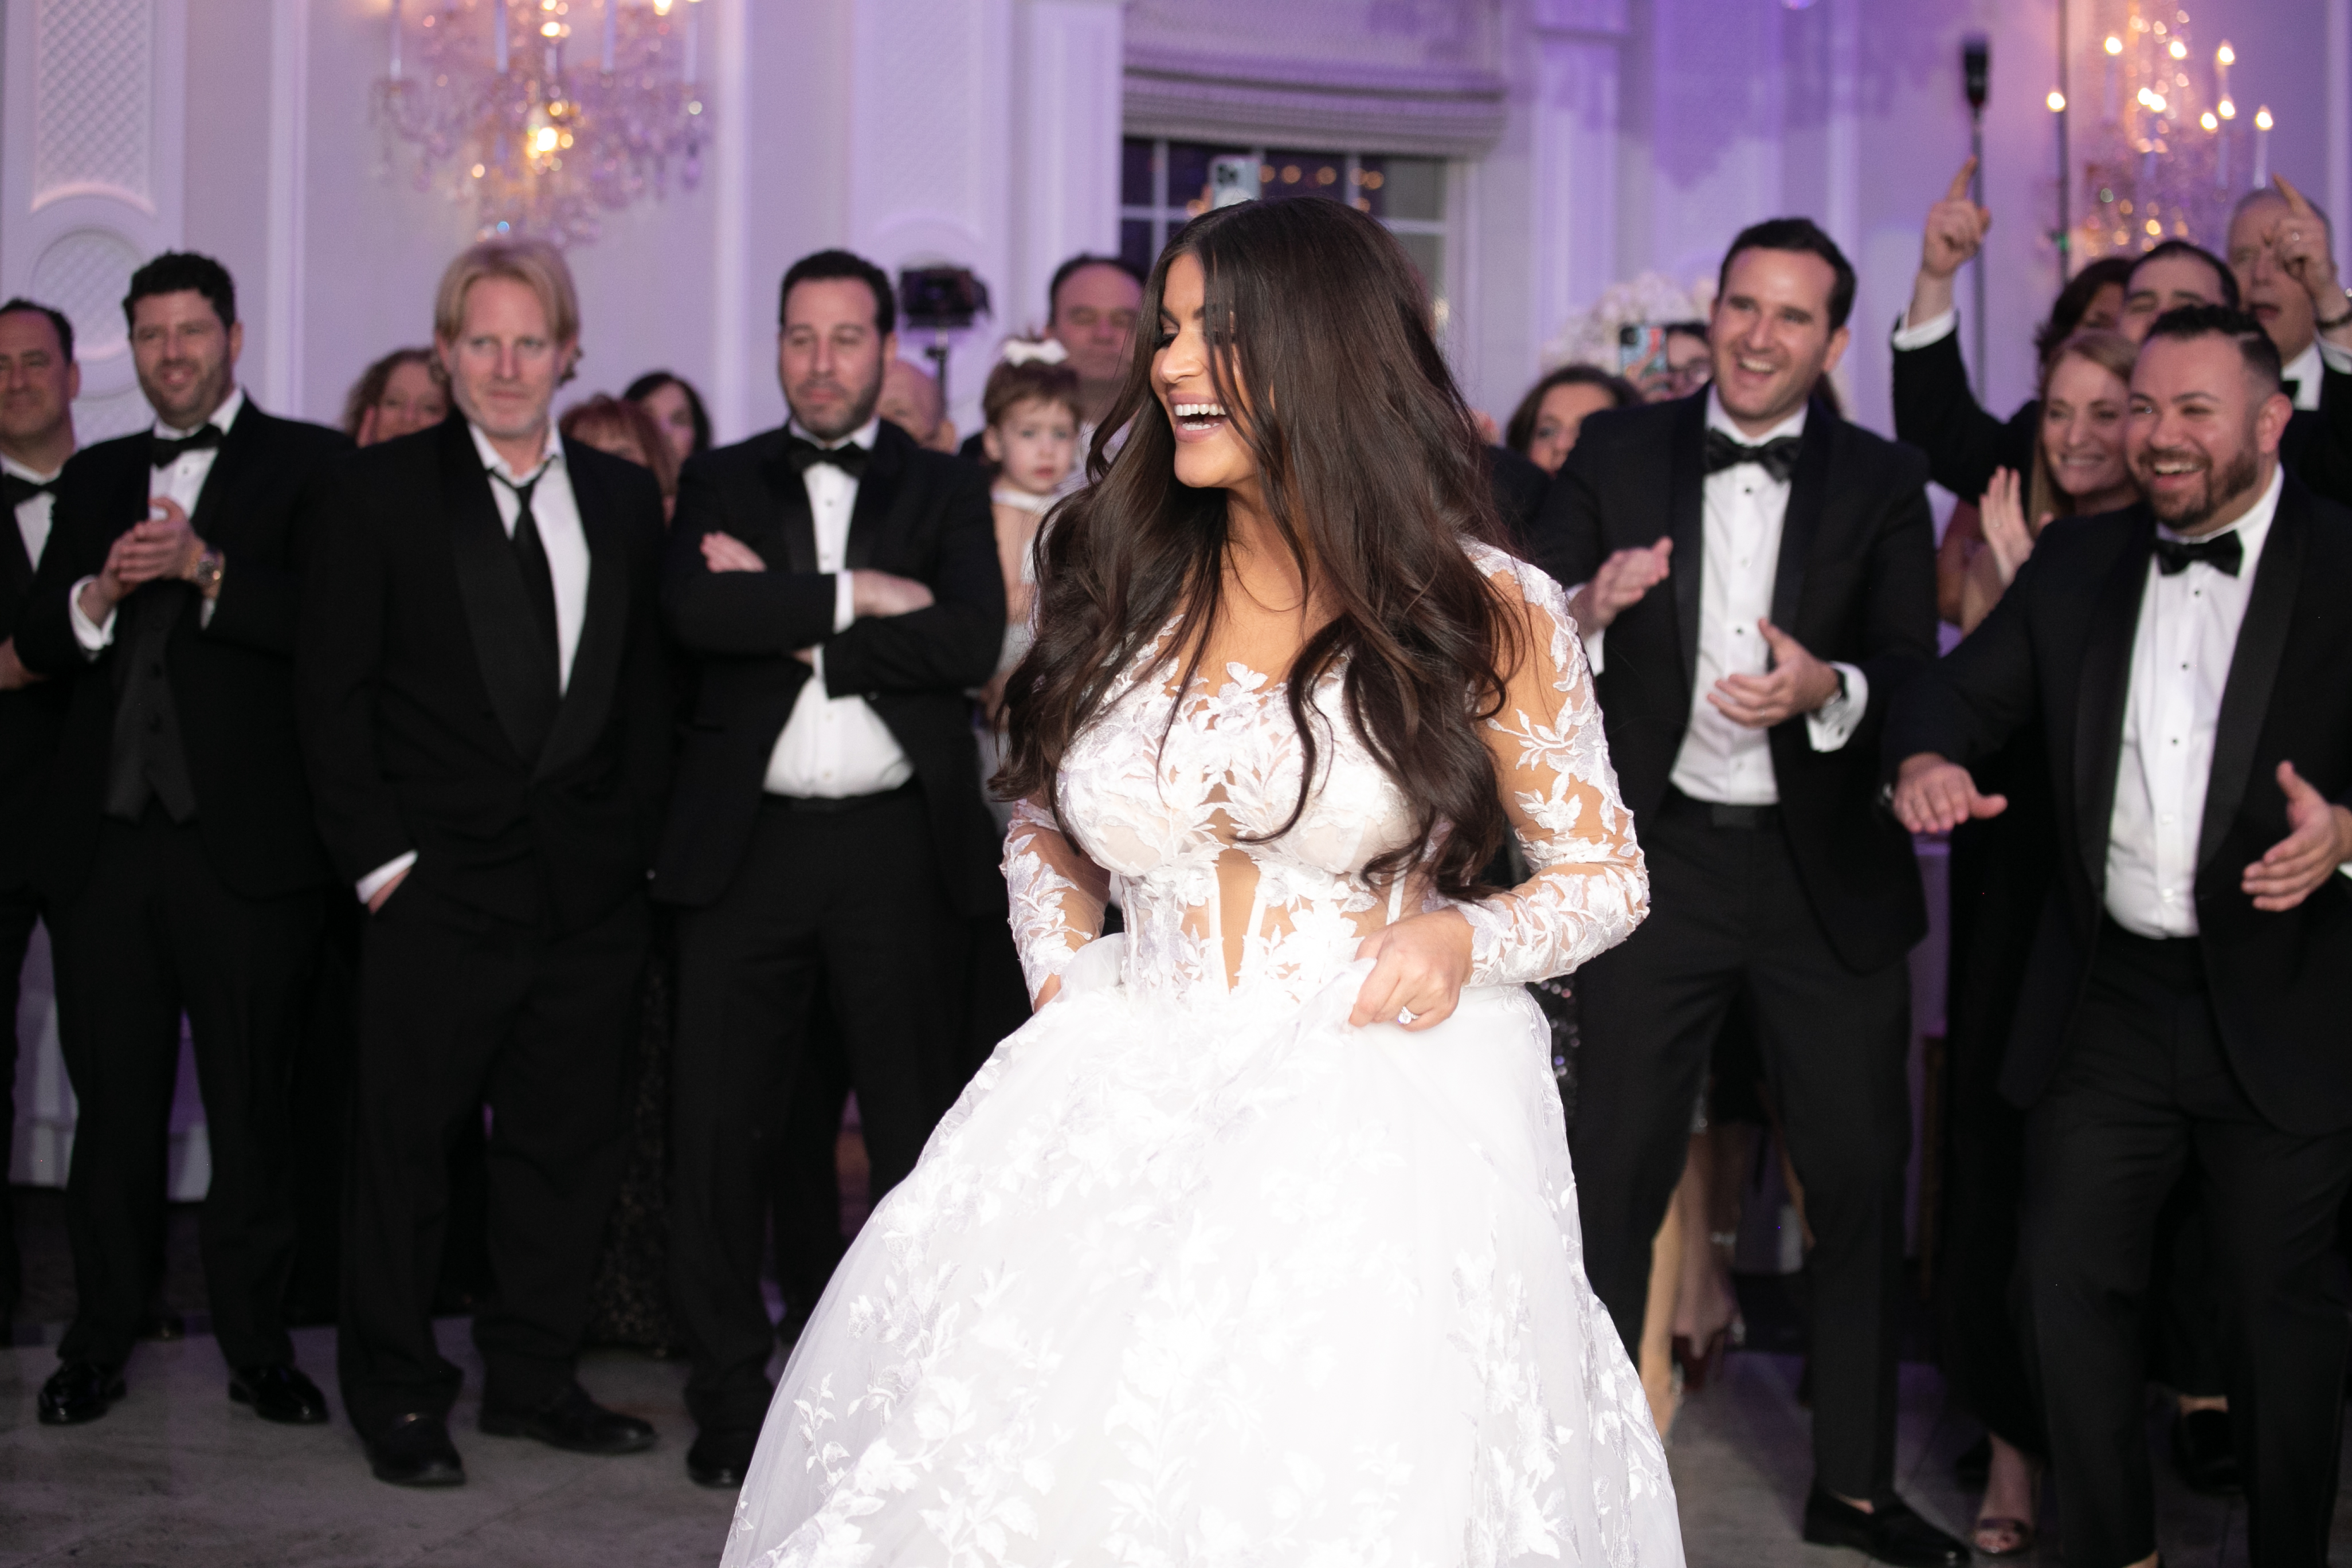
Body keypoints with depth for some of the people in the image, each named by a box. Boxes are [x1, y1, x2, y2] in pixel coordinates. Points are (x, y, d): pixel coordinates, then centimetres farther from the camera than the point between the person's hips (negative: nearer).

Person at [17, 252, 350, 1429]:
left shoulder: (308, 466, 4)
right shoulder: (93, 479, 18)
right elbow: (36, 645, 11)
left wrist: (204, 570, -18)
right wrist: (100, 592, -8)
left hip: (244, 841, -4)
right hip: (104, 838, 4)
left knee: (253, 1103, 2)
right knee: (113, 1100, 9)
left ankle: (258, 1343, 13)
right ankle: (101, 1339, 21)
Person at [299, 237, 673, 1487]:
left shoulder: (624, 498, 11)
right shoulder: (373, 494, 0)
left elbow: (647, 689, 12)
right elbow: (331, 694, -2)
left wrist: (640, 835, 4)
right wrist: (379, 857, -9)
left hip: (593, 890, 4)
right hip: (439, 884, -3)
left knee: (568, 1141, 10)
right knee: (405, 1144, 4)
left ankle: (533, 1378, 25)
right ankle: (396, 1396, 18)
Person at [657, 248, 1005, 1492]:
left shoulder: (946, 491, 8)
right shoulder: (722, 483, 11)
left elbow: (971, 643, -9)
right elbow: (695, 614, -9)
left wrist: (790, 621, -10)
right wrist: (856, 595, -12)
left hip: (898, 843, -1)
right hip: (746, 842, 1)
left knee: (912, 1127, 5)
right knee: (720, 1126, 4)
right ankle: (728, 1393, 16)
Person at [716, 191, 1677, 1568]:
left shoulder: (1484, 609, -1)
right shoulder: (1122, 586, 10)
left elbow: (1606, 872, 6)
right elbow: (1045, 829, 23)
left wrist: (1472, 941, -14)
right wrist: (1064, 981, 4)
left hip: (1382, 1118, -3)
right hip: (1129, 1110, 4)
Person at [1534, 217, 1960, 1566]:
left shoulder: (1883, 483, 2)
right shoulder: (1619, 456, 3)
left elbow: (1916, 678, -4)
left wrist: (1829, 688, -24)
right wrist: (1591, 608, -21)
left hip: (1828, 876, 1)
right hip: (1660, 860, -1)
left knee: (1863, 1182, 9)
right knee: (1616, 1177, 5)